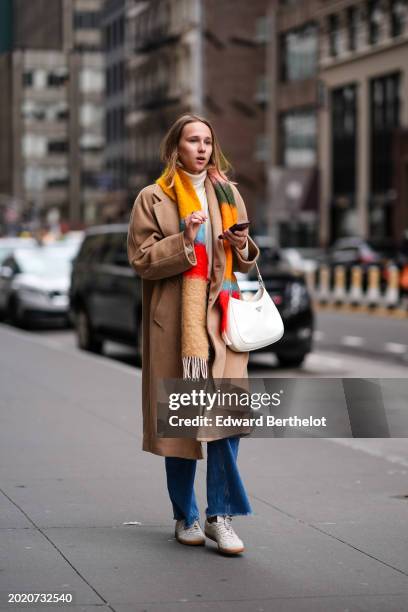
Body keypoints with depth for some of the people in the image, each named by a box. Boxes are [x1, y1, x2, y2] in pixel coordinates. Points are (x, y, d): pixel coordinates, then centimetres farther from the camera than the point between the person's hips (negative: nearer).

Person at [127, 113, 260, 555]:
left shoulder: (228, 195, 14)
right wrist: (184, 241, -17)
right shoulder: (153, 198, 2)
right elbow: (141, 259, -5)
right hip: (174, 323, -3)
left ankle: (220, 515, 1)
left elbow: (245, 262, 21)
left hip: (221, 318, 3)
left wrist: (242, 246, -2)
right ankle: (185, 517, 18)